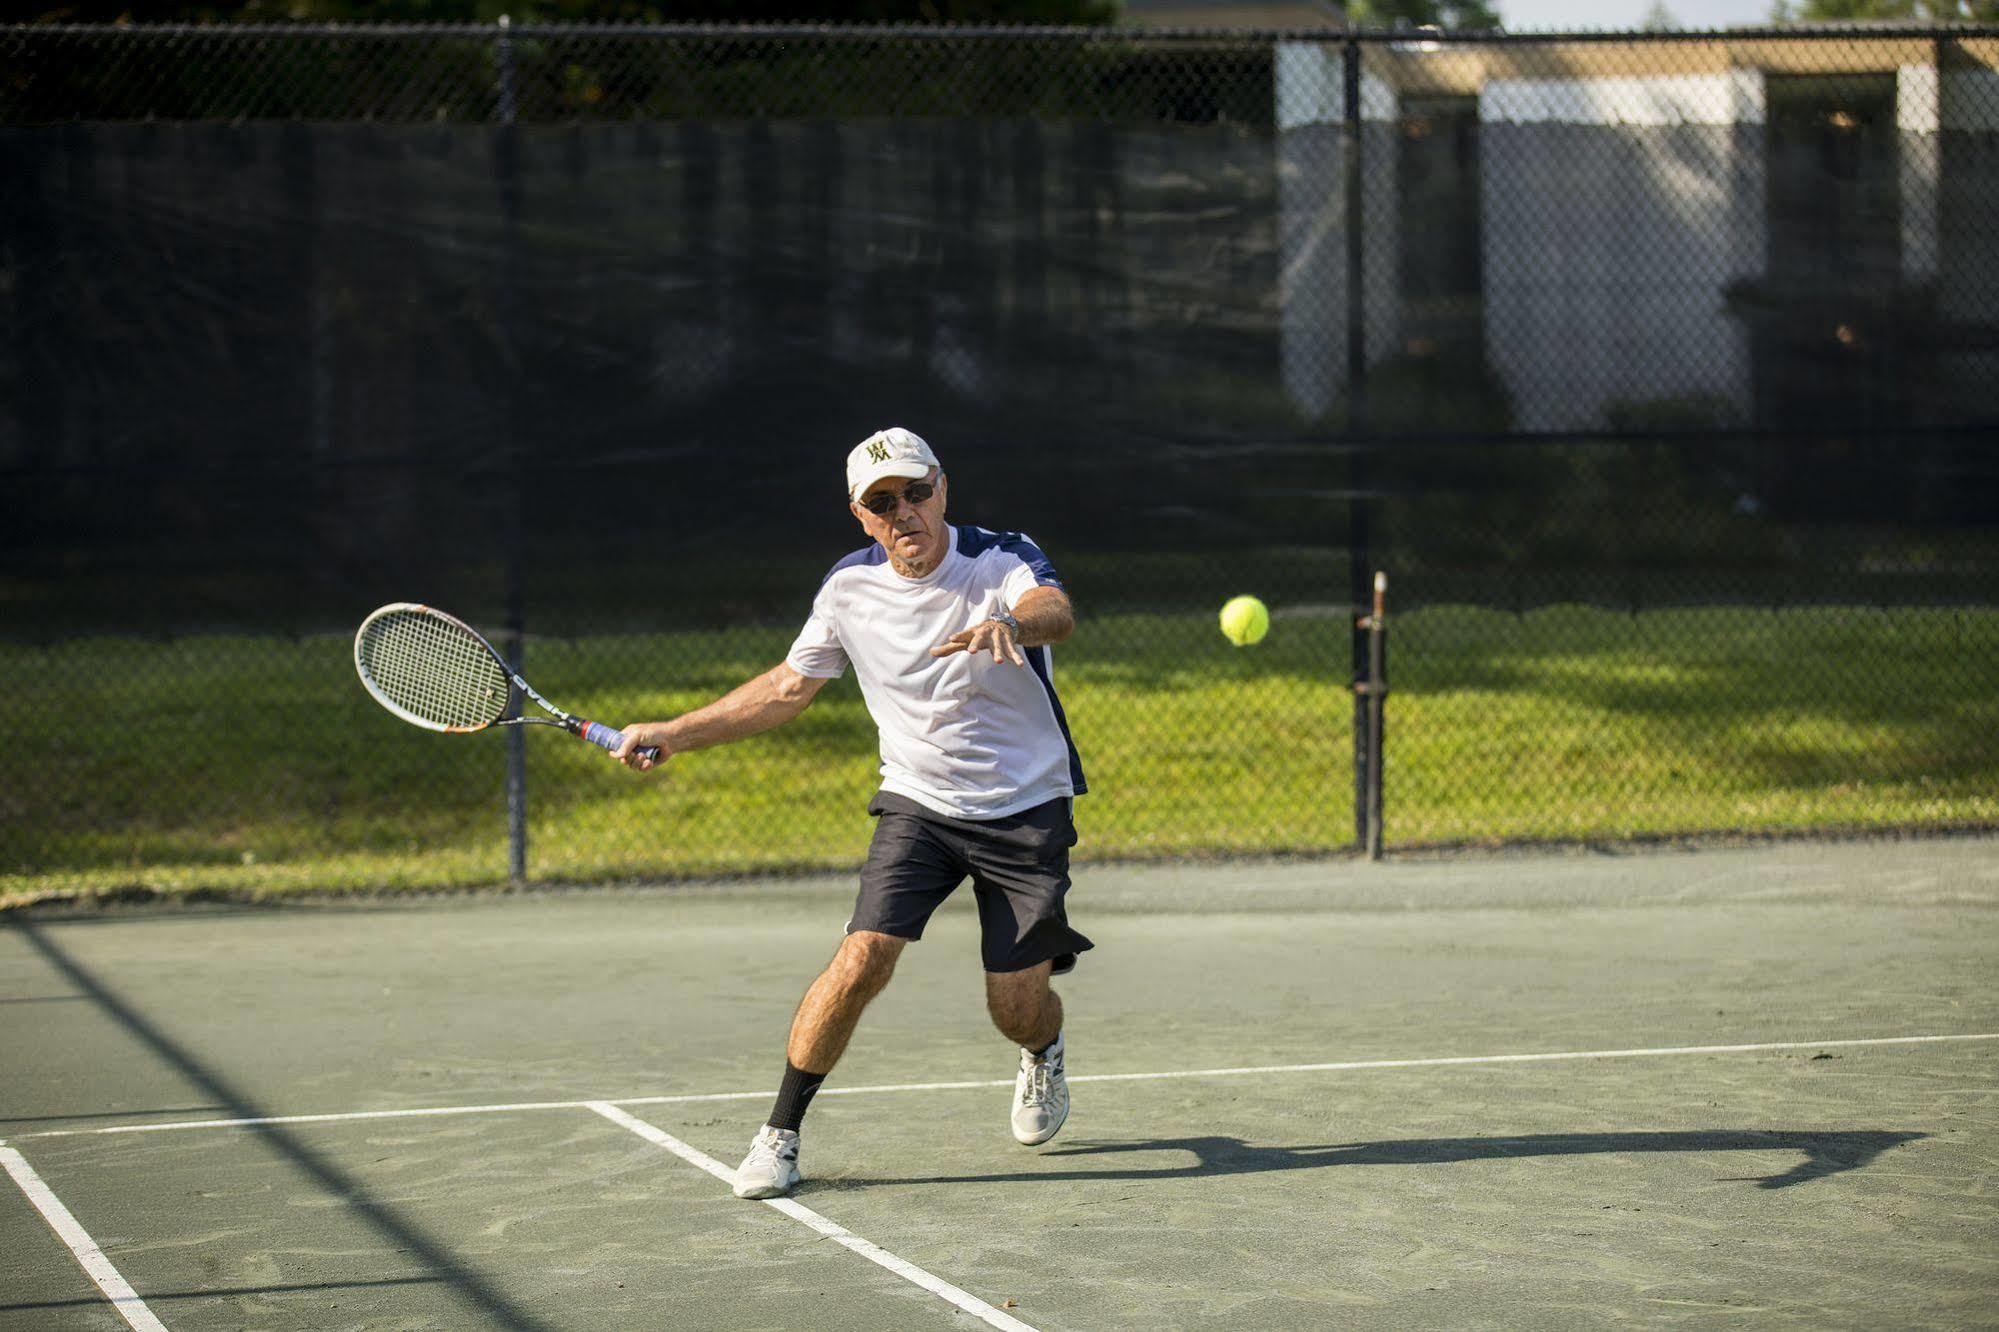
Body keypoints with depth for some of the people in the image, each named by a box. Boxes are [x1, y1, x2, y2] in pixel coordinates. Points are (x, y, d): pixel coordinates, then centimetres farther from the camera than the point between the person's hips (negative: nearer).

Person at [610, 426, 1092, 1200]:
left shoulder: (1004, 560, -16)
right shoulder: (850, 587, -3)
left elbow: (1056, 612, -40)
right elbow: (787, 688, 11)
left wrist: (1010, 623, -64)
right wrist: (673, 734, 6)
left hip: (1027, 810, -2)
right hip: (918, 806, 2)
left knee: (1017, 1005, -2)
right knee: (863, 959, -18)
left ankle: (1044, 1057, 38)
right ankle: (780, 1134, -5)